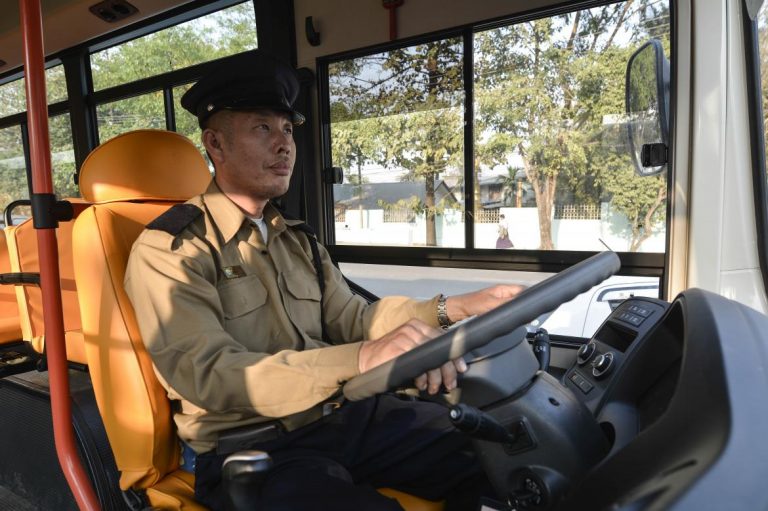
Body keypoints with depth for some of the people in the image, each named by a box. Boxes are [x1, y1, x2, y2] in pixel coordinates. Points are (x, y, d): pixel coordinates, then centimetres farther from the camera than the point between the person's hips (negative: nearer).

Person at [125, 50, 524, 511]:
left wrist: (452, 309, -8)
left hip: (342, 414, 6)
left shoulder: (297, 240, 14)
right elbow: (209, 374, -21)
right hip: (250, 447, -5)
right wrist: (358, 360, -34)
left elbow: (351, 319, 7)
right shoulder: (168, 249, -9)